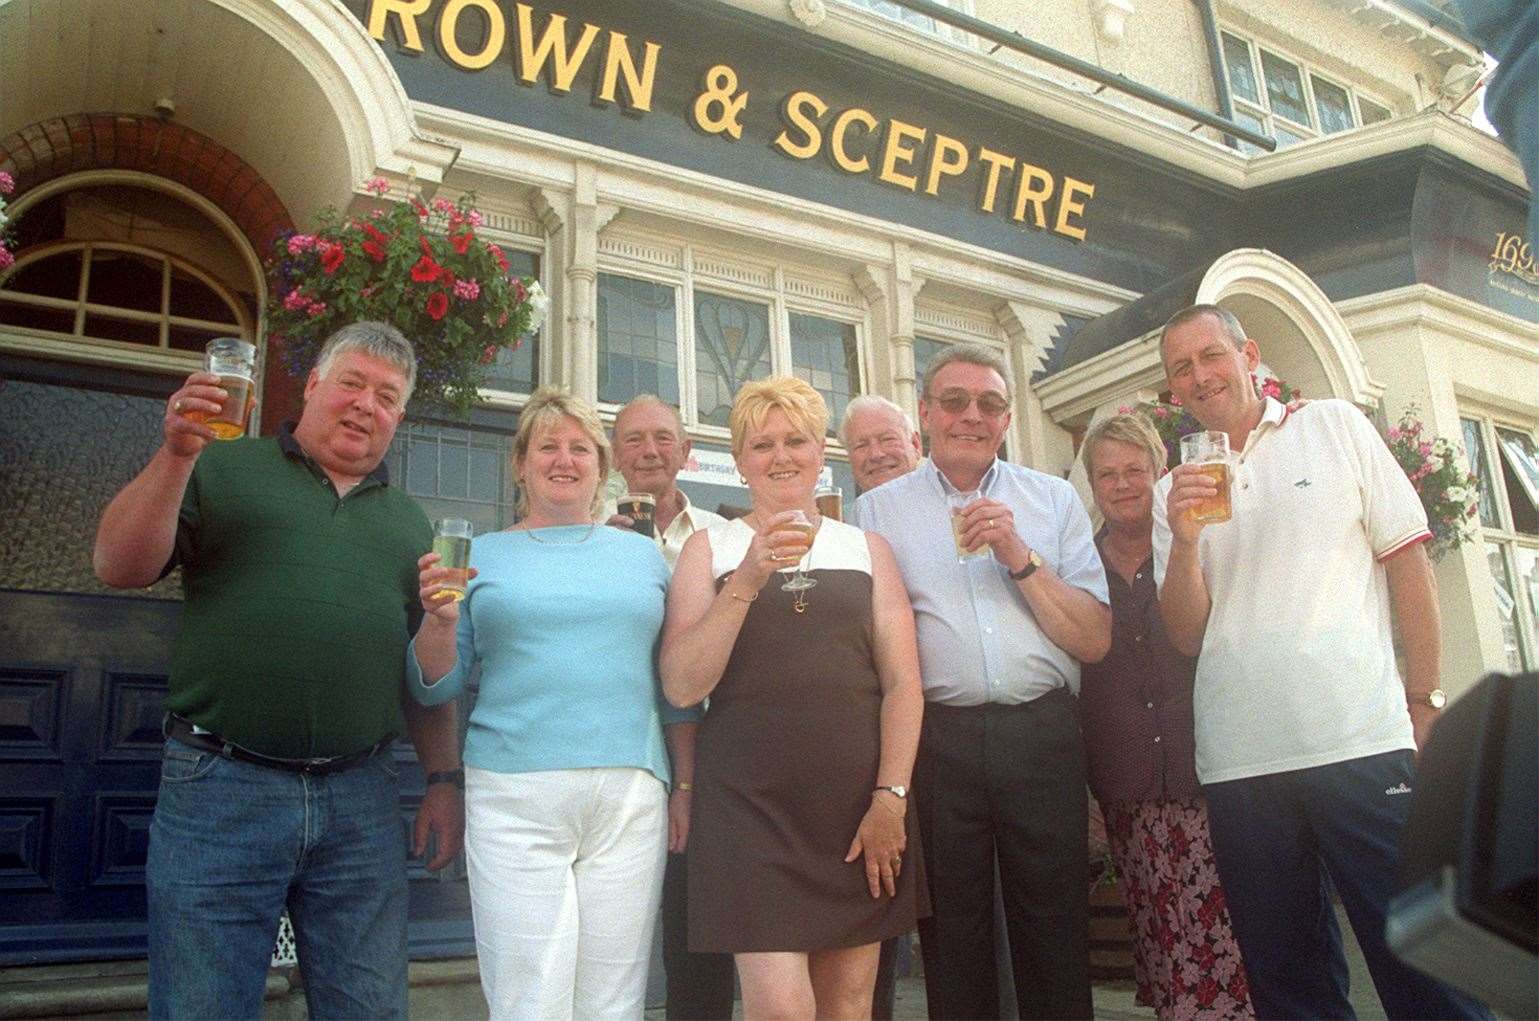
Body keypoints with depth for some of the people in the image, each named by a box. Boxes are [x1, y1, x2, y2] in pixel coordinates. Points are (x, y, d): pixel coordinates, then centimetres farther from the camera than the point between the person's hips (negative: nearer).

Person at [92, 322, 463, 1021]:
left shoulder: (408, 522, 17)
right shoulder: (224, 470, 7)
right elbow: (119, 566, -5)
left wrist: (443, 780, 10)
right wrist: (177, 454, -16)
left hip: (361, 800, 4)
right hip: (221, 791, -3)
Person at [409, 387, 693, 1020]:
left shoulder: (643, 555, 14)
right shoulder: (482, 555, 10)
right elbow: (435, 687, 9)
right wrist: (439, 621, -10)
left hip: (631, 796, 2)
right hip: (513, 796, -1)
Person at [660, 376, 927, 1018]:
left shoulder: (866, 548, 12)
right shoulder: (711, 548, 7)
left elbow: (903, 682, 6)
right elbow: (682, 688, -4)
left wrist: (890, 797, -6)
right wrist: (747, 582, -14)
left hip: (858, 802, 2)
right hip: (750, 802, -2)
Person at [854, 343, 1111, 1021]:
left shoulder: (1054, 500, 9)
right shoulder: (877, 511, 6)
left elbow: (1095, 640, 2)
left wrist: (1020, 556, -10)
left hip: (1042, 737, 1)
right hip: (936, 741, 0)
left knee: (1056, 940, 10)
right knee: (952, 946, 11)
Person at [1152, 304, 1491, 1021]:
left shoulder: (1336, 427, 7)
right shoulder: (1176, 491, 12)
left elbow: (1407, 560, 6)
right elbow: (1187, 635, 6)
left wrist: (1424, 699, 2)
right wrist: (1183, 542, -11)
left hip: (1362, 743, -2)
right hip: (1238, 764, 3)